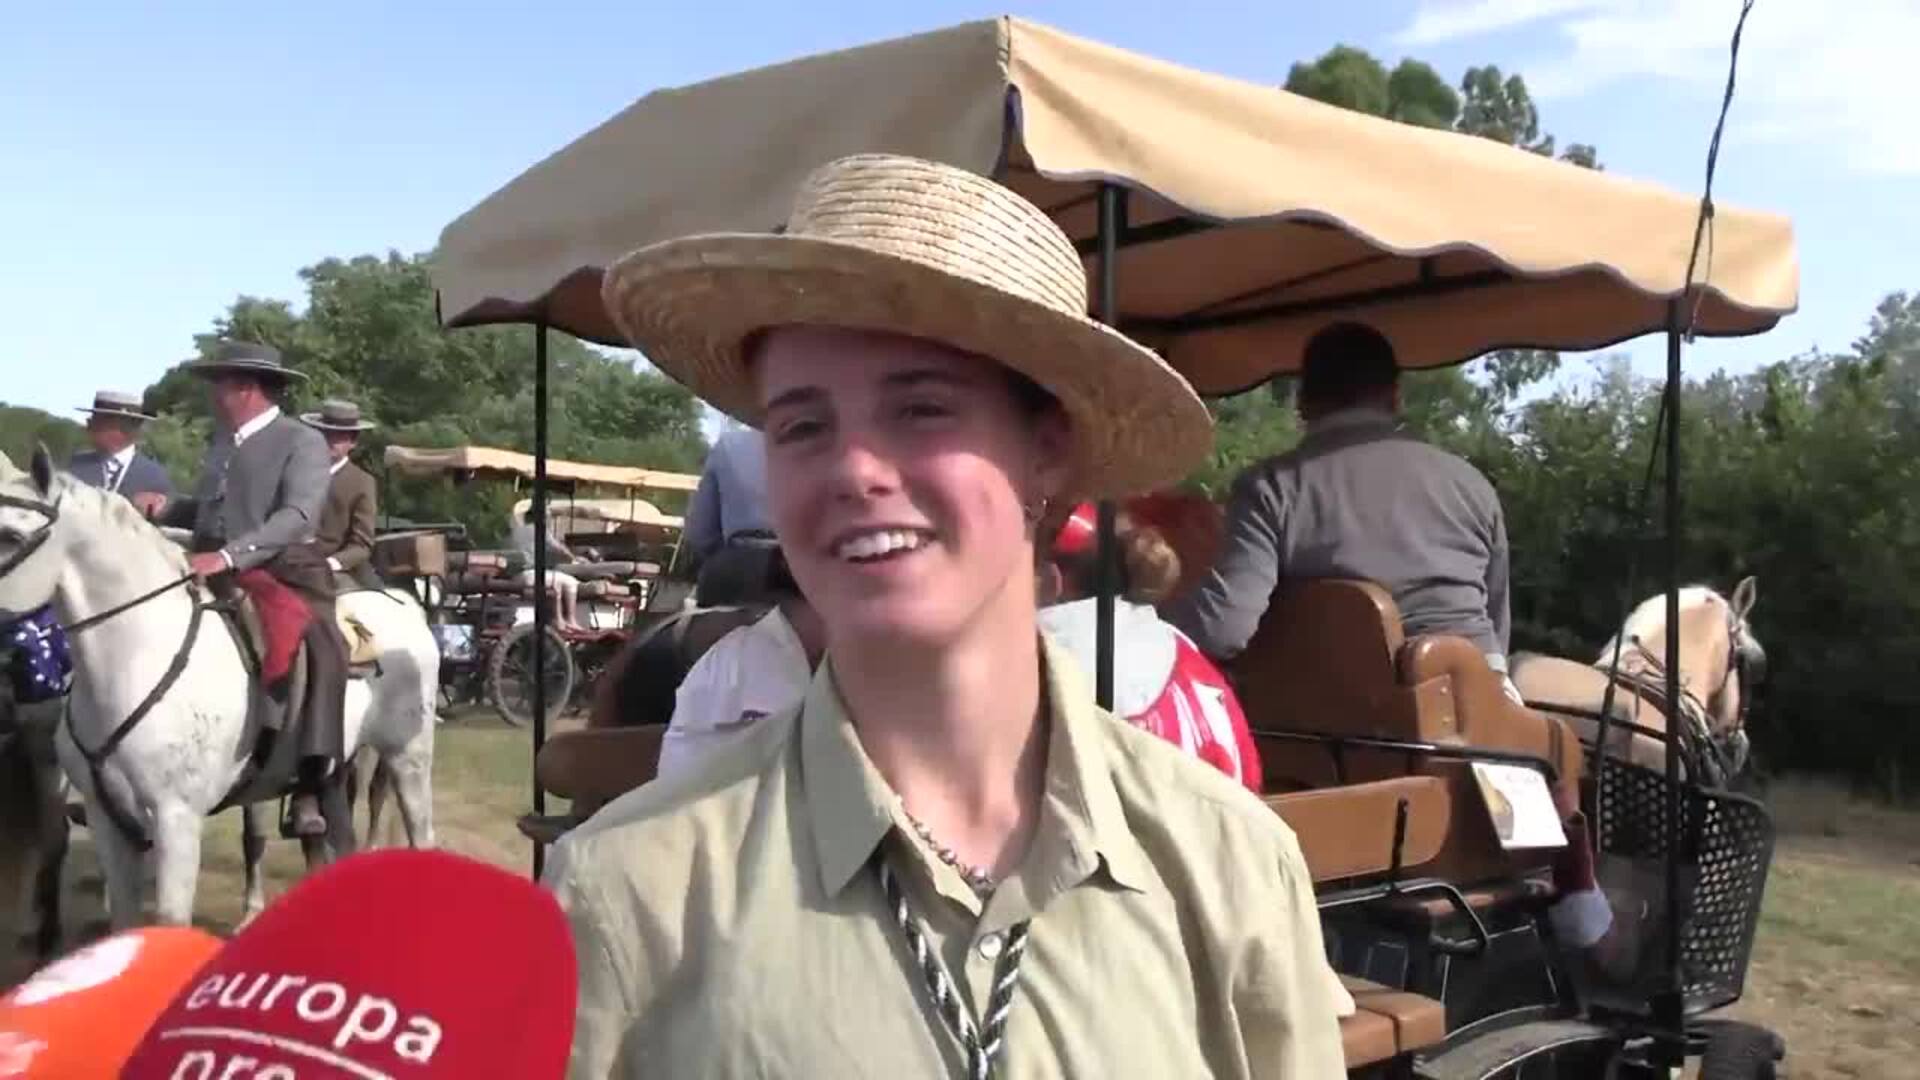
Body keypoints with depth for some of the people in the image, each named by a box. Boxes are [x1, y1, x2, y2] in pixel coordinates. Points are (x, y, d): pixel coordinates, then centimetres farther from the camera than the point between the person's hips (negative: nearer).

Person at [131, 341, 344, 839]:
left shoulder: (303, 442, -6)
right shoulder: (220, 443, 15)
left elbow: (297, 515, -20)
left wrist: (228, 556, -30)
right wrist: (166, 508, 2)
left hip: (285, 573, -7)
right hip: (217, 577, 7)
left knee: (325, 649, -31)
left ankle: (308, 786, -31)